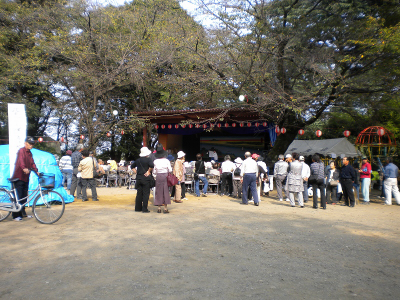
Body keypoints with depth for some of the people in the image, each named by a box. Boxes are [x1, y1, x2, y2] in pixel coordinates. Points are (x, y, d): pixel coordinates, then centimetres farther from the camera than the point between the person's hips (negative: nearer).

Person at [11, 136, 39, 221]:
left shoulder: (29, 153, 15)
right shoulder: (21, 151, -10)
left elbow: (32, 163, 13)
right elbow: (21, 160, -28)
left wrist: (36, 171, -1)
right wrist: (24, 168, -45)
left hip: (25, 177, 8)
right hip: (18, 177, -8)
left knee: (24, 196, 13)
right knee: (18, 196, -6)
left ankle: (23, 213, 23)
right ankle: (16, 215, 0)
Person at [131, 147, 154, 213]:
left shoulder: (138, 160, 10)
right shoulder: (148, 160, -9)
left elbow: (132, 166, 20)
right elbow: (152, 165, -27)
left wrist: (136, 172, 14)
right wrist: (148, 171, -12)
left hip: (138, 178, 6)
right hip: (146, 178, -6)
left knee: (139, 194, 12)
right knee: (146, 194, 0)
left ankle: (138, 208, 16)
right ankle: (144, 209, 0)